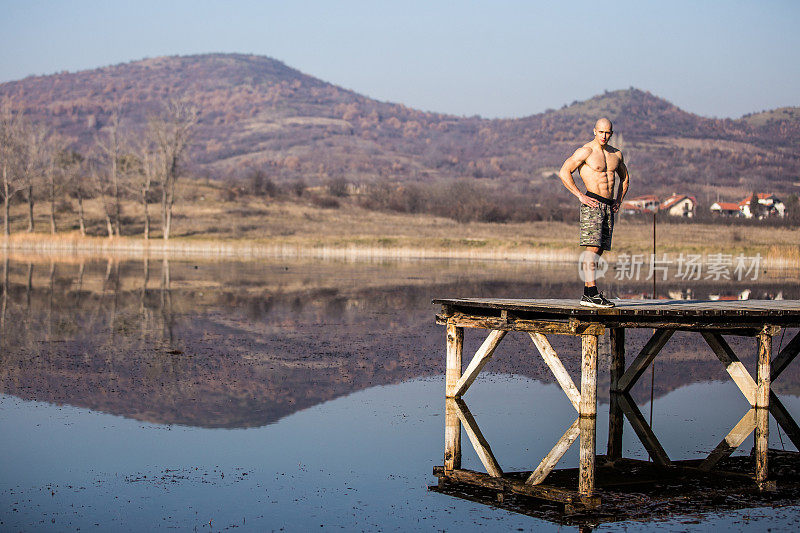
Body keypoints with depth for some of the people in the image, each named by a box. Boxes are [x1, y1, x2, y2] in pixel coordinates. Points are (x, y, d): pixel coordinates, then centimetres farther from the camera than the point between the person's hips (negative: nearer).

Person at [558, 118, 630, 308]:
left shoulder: (616, 154, 16)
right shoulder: (586, 151, -4)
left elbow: (624, 177, 31)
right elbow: (564, 172, -10)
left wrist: (619, 200, 17)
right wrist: (580, 196, -14)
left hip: (609, 206, 7)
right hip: (592, 203, -7)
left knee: (599, 250, 4)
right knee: (593, 248, -16)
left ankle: (587, 294, 6)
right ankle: (592, 293, -21)